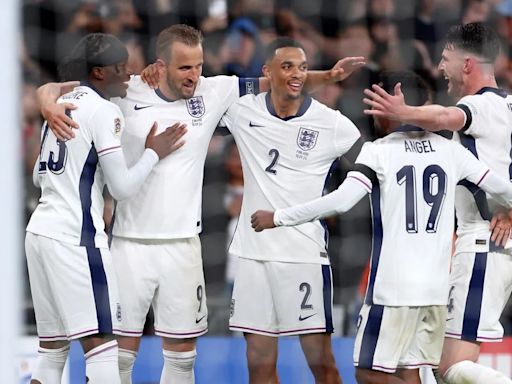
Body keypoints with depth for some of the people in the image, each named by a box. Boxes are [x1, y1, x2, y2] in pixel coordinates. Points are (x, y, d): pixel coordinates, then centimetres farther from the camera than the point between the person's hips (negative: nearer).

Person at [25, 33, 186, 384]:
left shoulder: (62, 103, 16)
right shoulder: (104, 111, -8)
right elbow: (122, 187, -9)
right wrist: (154, 153, 4)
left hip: (40, 232, 9)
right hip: (75, 236, -9)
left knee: (52, 350, 10)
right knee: (101, 347, -9)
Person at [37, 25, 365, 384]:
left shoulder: (212, 92, 1)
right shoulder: (126, 93, -7)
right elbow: (53, 89, -4)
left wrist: (329, 75, -3)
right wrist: (50, 106, -27)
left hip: (183, 245, 3)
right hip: (131, 243, -3)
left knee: (182, 352, 9)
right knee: (121, 350, -1)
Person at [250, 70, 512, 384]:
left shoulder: (379, 151, -6)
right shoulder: (450, 150, 7)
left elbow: (341, 201, -17)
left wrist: (278, 218, -9)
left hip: (393, 288, -6)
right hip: (436, 287, 6)